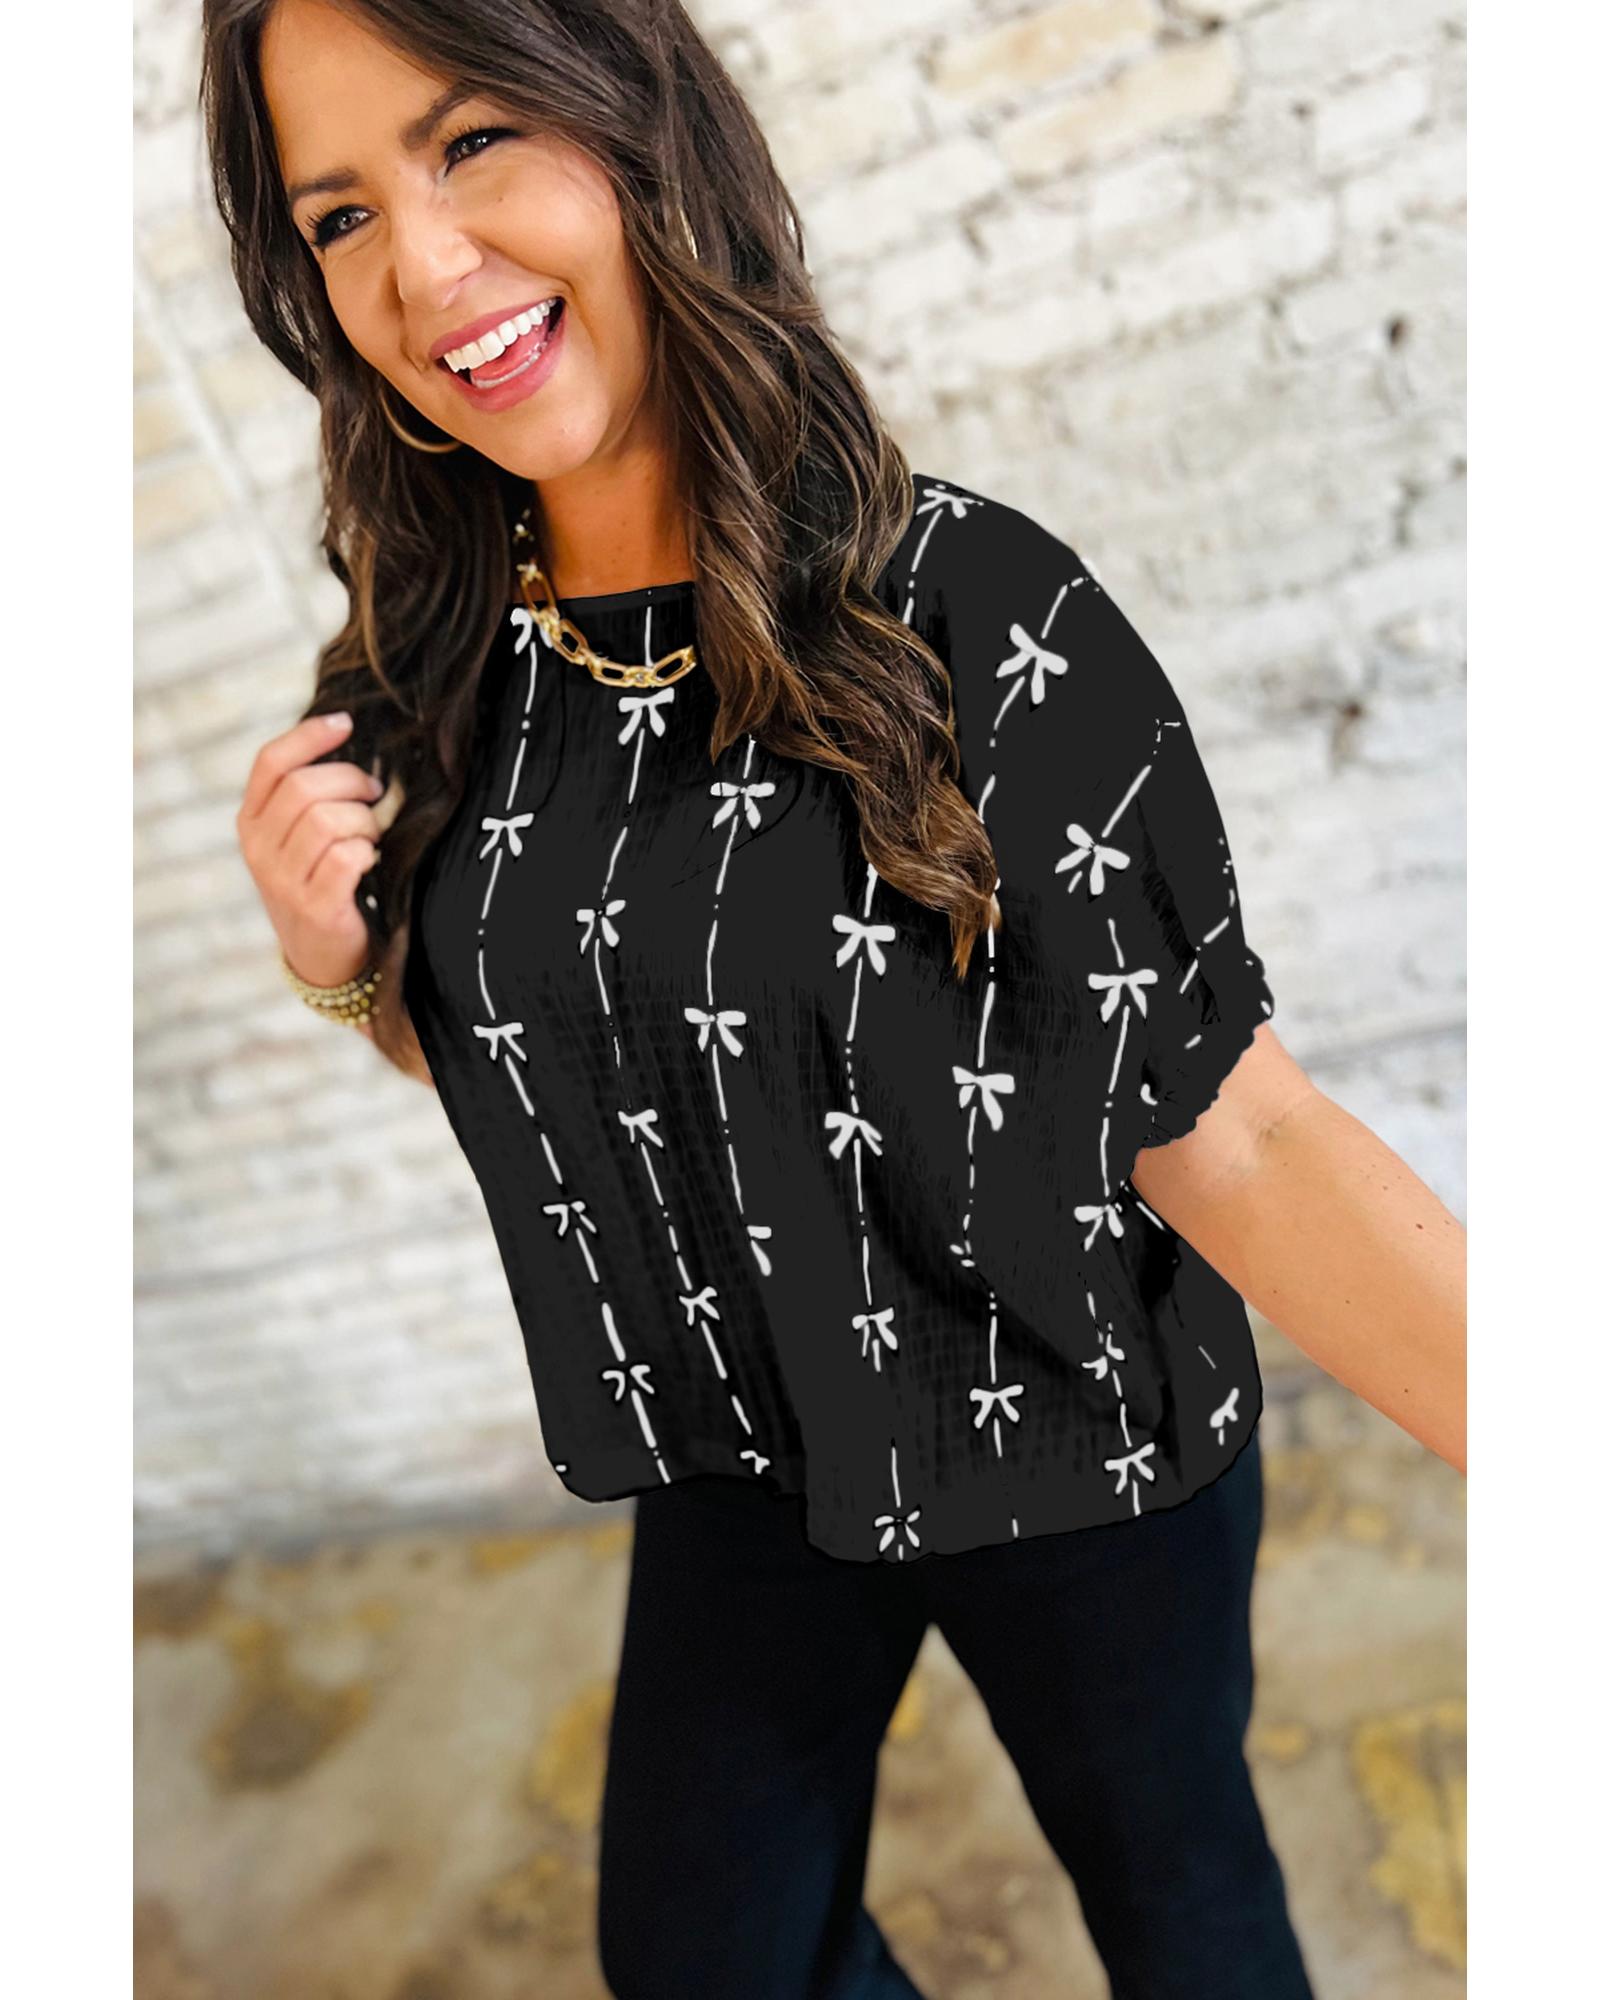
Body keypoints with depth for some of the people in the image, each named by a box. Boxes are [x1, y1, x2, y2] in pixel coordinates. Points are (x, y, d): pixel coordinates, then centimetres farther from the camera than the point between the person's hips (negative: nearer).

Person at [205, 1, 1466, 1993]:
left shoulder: (976, 608, -23)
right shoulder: (423, 673, -8)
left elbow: (1220, 1124, -22)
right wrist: (336, 957, -14)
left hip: (1072, 1446, -4)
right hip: (737, 1457, 5)